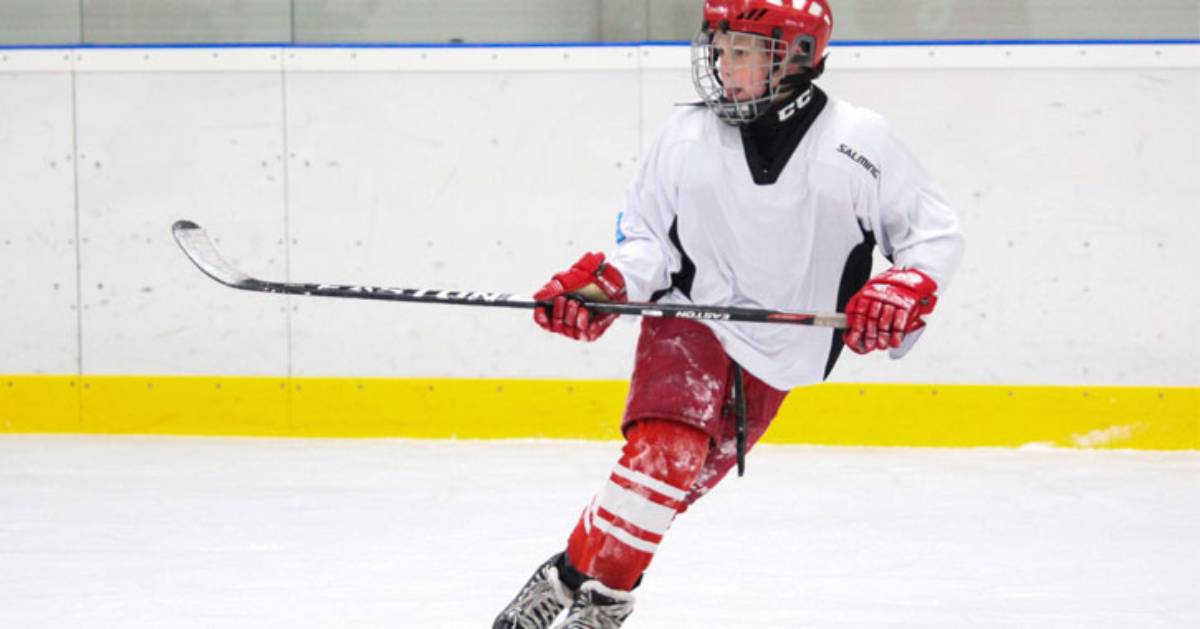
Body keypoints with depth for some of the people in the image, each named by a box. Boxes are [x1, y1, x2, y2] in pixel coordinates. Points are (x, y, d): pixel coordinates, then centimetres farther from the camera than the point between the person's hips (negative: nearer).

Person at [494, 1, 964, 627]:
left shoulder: (861, 141, -5)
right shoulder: (686, 136, 0)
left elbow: (936, 230, 0)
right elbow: (646, 234, 5)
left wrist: (905, 290, -17)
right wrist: (603, 284, -14)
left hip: (774, 356, 0)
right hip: (689, 326, 0)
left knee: (686, 472, -5)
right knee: (665, 449, -23)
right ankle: (579, 576, -11)